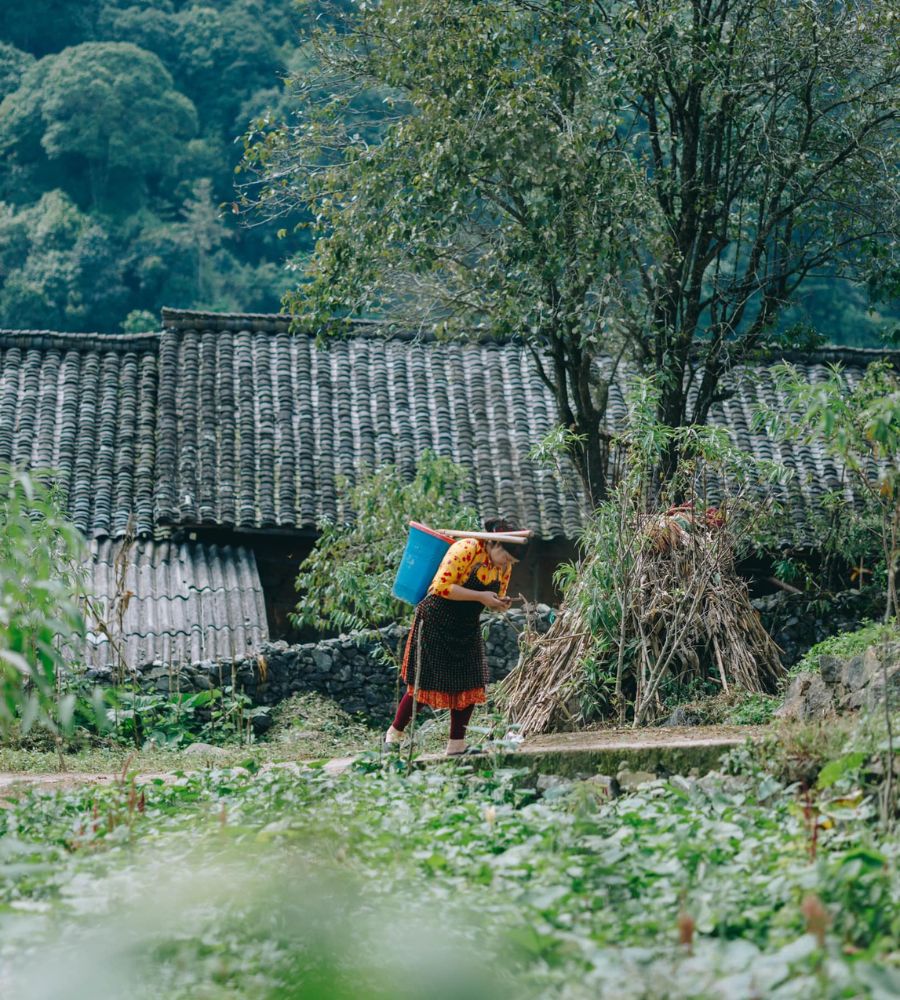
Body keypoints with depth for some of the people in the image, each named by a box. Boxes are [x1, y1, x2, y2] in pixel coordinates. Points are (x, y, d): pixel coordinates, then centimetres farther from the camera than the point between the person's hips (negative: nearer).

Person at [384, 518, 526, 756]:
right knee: (425, 683, -3)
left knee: (470, 685, 2)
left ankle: (456, 745, 11)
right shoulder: (466, 549, -22)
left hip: (467, 629, 7)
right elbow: (442, 586, -28)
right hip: (436, 623, -7)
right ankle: (393, 734, 15)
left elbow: (496, 598, 16)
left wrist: (500, 604, -9)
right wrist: (480, 596, -29)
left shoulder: (504, 566, 1)